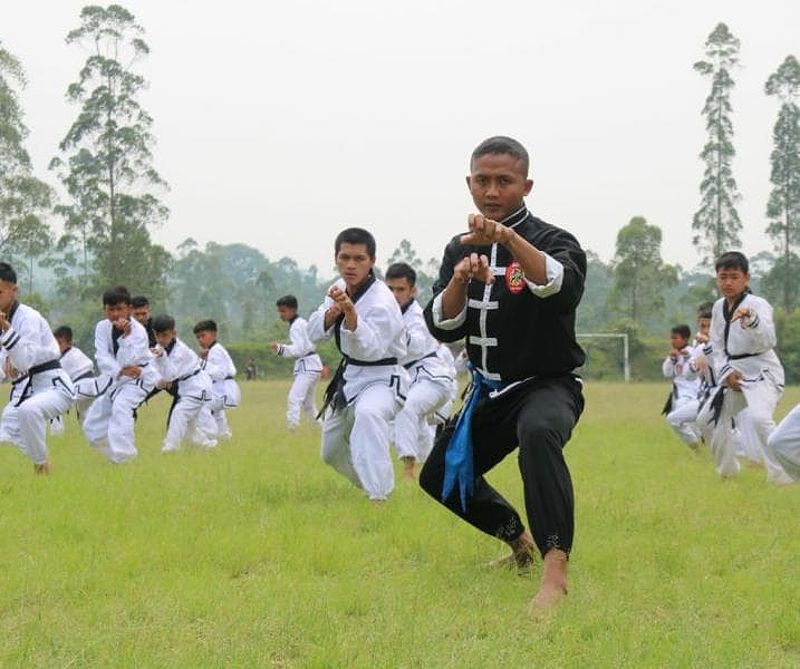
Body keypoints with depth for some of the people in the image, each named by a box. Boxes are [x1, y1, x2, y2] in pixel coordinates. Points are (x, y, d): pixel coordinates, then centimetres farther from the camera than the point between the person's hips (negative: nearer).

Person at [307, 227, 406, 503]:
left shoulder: (381, 301, -24)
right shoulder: (340, 288, -1)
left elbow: (369, 349, -35)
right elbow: (315, 333, 0)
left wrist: (350, 310, -47)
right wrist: (332, 311, -20)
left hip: (380, 379, -8)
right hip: (349, 377, 8)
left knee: (368, 414, -43)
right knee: (332, 452, 19)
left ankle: (379, 496, -43)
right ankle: (369, 483, 48)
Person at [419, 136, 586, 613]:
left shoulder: (550, 239, -14)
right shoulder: (460, 248, 5)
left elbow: (565, 288, -38)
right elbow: (442, 328, -3)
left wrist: (508, 237, -48)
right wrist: (460, 280, -22)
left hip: (548, 384, -8)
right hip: (490, 391, 8)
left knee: (538, 432, -41)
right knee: (440, 477, 18)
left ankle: (555, 568, -48)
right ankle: (519, 541, 41)